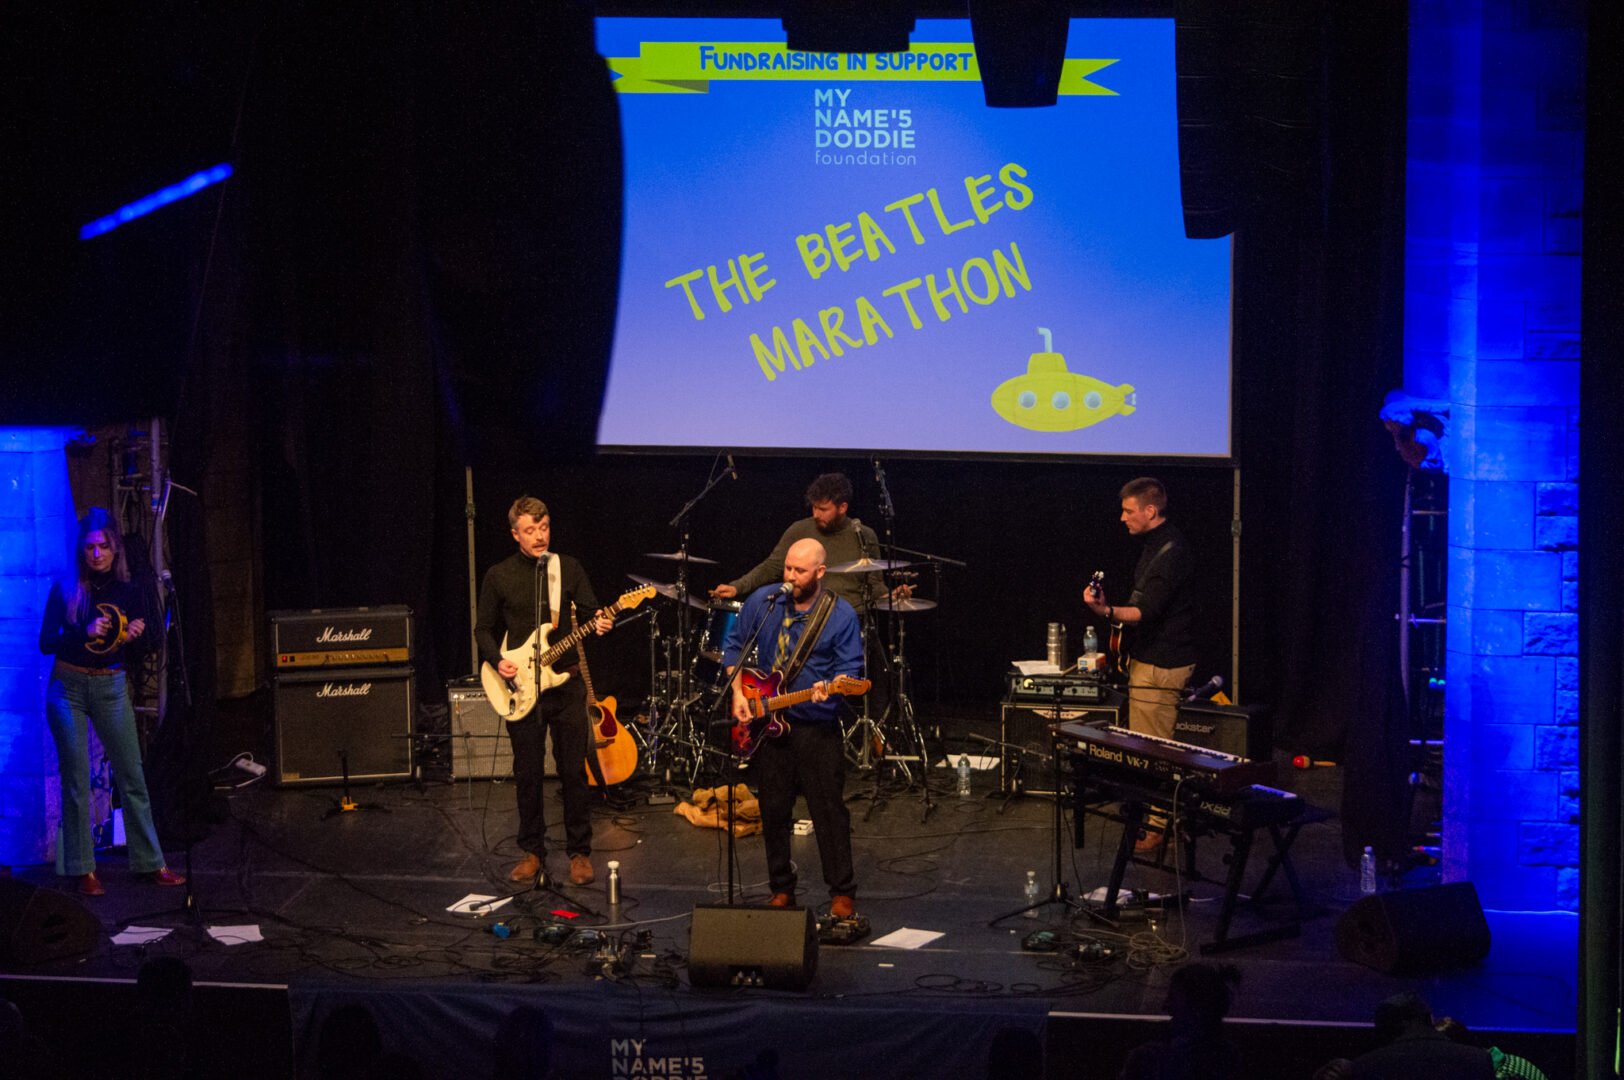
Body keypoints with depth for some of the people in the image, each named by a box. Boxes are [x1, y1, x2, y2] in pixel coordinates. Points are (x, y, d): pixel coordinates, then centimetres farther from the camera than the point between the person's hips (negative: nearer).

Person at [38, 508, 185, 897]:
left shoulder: (131, 592, 2)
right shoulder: (65, 590, -2)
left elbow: (137, 657, 7)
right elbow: (46, 643, -5)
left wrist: (137, 637, -15)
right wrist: (84, 632, -20)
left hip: (111, 689, 1)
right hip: (68, 688, -1)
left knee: (132, 776, 2)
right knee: (76, 780, 2)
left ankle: (150, 863, 10)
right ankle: (83, 870, 8)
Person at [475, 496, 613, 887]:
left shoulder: (569, 568, 5)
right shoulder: (499, 576, 3)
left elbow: (591, 610, 2)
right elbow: (484, 629, 8)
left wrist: (600, 622, -20)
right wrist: (497, 660, -9)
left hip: (566, 682, 0)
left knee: (574, 770, 1)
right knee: (528, 773, 5)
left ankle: (579, 852, 11)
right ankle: (532, 851, 18)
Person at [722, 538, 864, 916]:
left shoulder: (841, 615, -6)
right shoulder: (762, 601, 3)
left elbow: (851, 668, -6)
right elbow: (734, 646, 13)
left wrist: (831, 686, -28)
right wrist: (738, 694, 3)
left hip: (817, 726, -3)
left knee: (829, 811, -4)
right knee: (773, 810, 9)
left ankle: (842, 893, 7)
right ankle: (781, 889, 23)